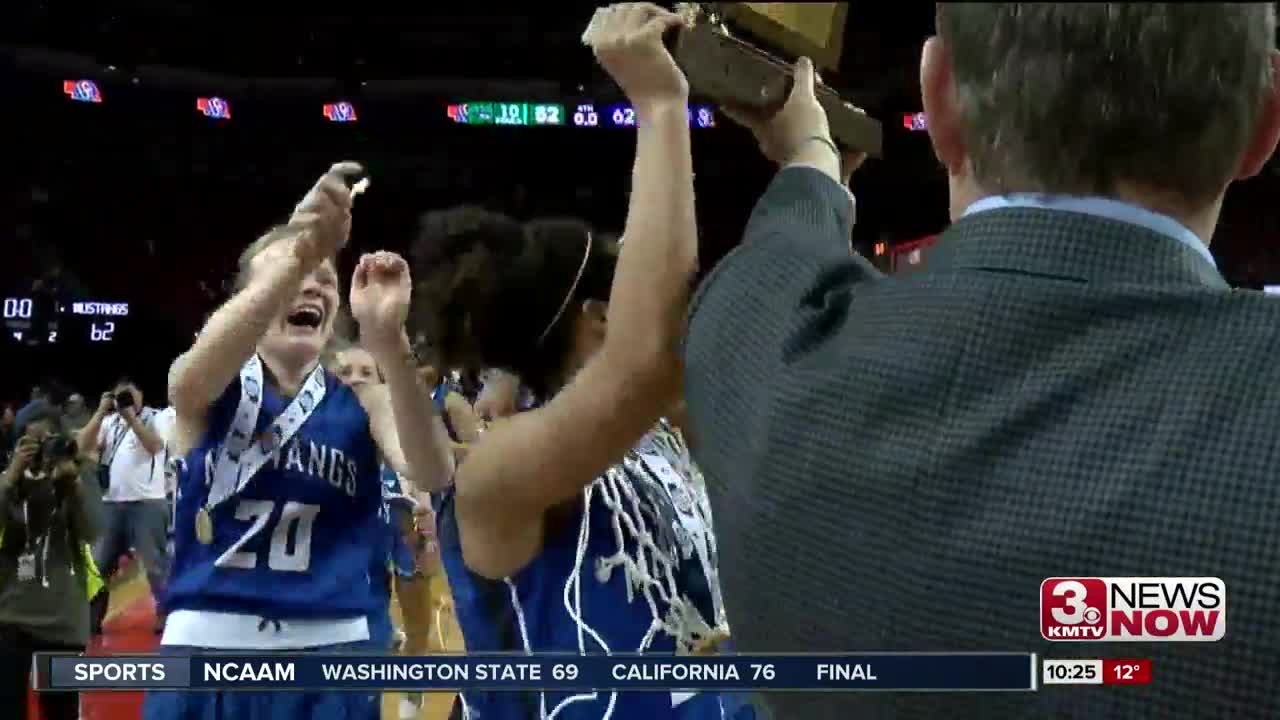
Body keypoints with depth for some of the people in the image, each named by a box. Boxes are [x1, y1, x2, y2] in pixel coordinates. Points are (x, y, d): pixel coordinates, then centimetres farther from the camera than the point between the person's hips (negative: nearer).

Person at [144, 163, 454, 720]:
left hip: (330, 653, 1)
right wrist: (296, 256, -42)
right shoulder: (207, 390, 0)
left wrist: (387, 337, -35)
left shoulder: (363, 400, 2)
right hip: (207, 646, 0)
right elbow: (191, 378, -25)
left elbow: (433, 474, -18)